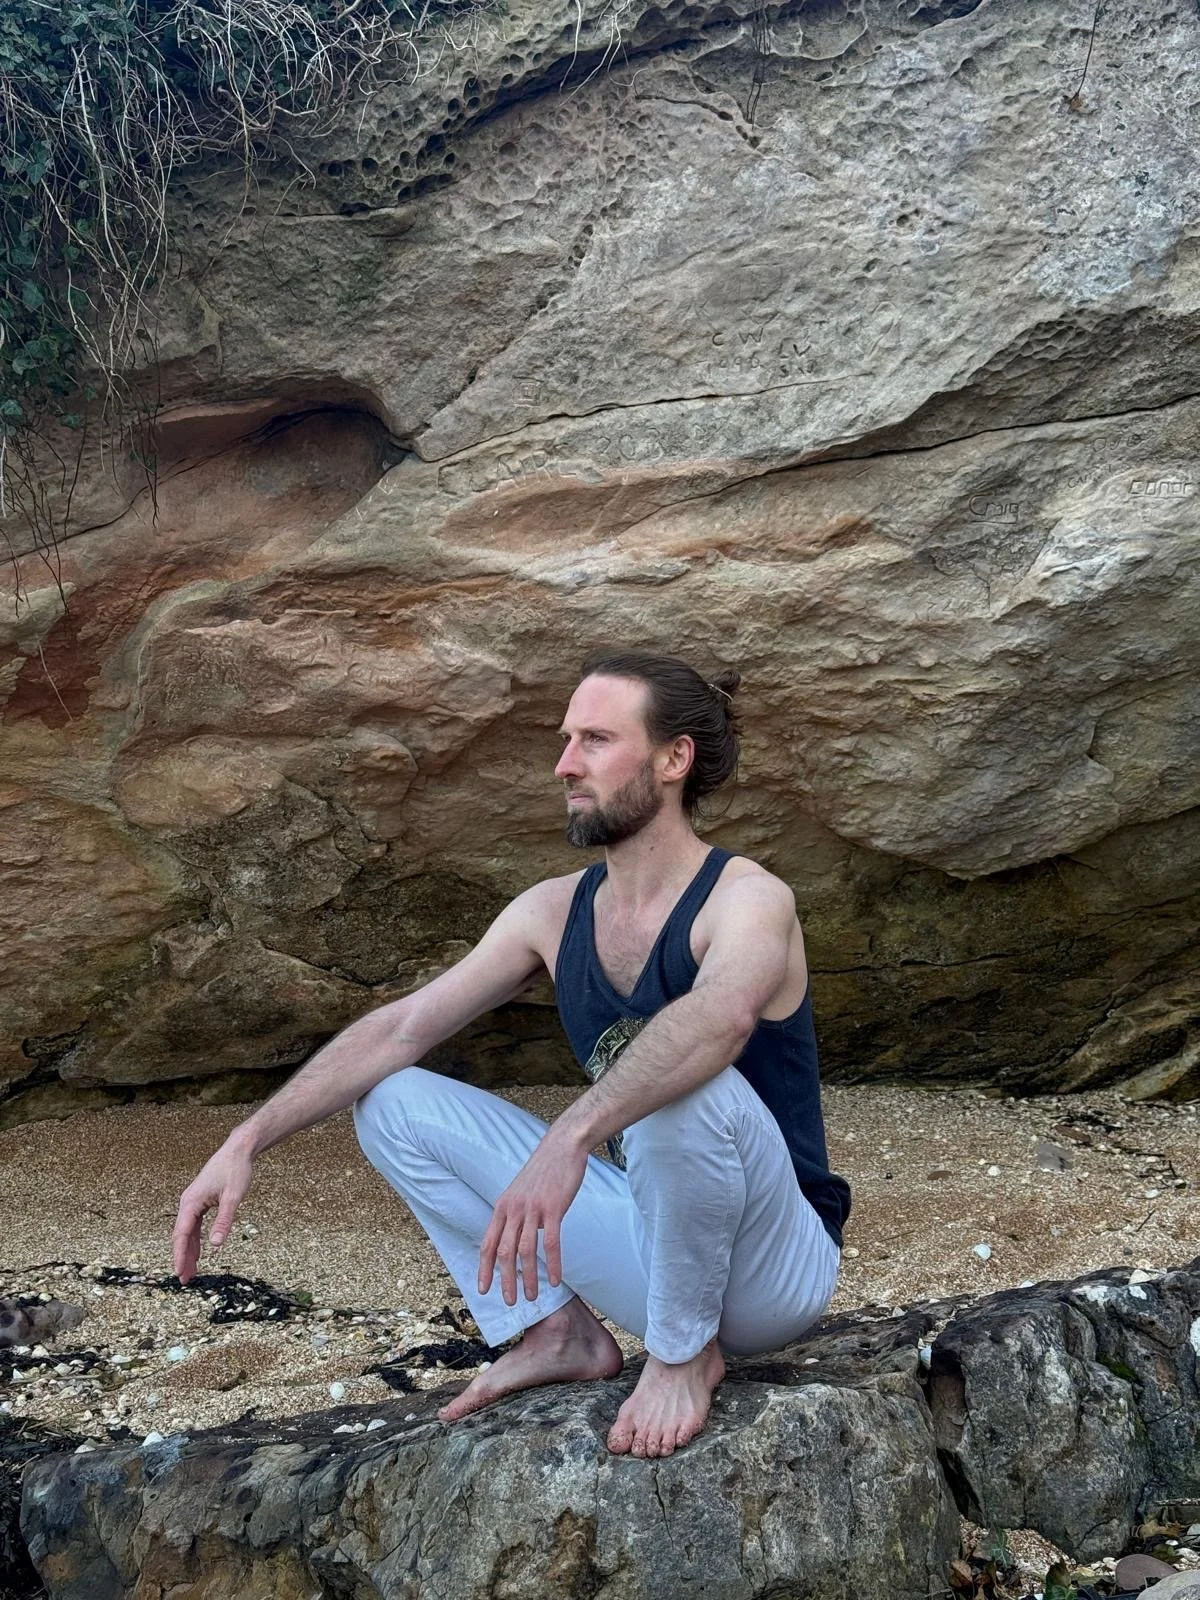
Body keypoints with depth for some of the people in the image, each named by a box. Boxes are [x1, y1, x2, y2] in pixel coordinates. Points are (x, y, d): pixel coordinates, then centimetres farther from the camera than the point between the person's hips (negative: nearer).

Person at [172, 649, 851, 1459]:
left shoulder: (748, 899, -19)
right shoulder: (554, 912, 1)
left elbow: (722, 1015, -43)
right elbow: (399, 1029, -1)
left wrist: (569, 1138, -55)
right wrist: (249, 1141, -10)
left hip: (772, 1267, -6)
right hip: (647, 1234, 6)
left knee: (683, 1085, -39)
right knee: (394, 1104, 0)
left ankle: (685, 1353, -14)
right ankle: (556, 1332, 2)